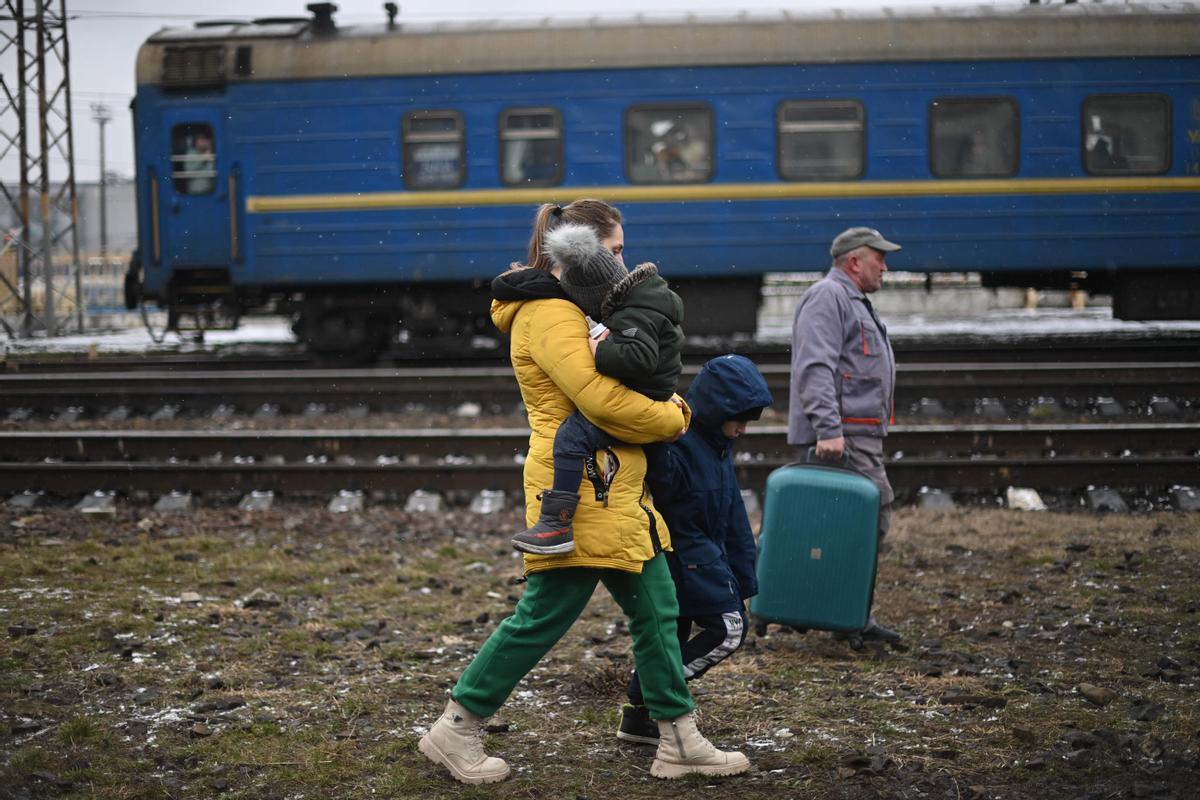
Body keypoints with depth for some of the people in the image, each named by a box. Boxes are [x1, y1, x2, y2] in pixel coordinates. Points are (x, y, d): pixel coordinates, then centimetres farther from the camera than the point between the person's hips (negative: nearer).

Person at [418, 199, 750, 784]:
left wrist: (663, 410, 1)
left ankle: (679, 743, 16)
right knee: (543, 618, -4)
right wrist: (673, 418, -9)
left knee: (655, 613, 10)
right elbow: (602, 398, -24)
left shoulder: (567, 309, 19)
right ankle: (455, 733, 7)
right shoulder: (551, 315, -15)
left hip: (615, 494, 11)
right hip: (582, 493, -10)